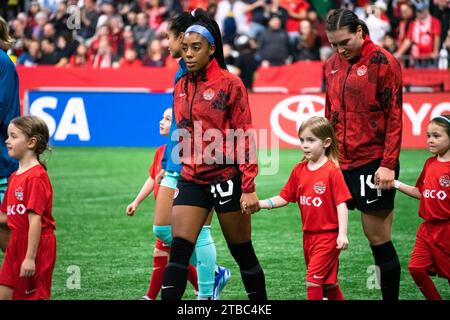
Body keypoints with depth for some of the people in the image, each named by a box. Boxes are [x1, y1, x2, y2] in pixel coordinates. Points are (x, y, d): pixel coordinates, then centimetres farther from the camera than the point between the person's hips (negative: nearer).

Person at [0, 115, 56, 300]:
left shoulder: (36, 177, -17)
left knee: (36, 296, 0)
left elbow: (35, 219, -21)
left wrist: (30, 258, -23)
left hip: (36, 245, -9)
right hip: (16, 243, 9)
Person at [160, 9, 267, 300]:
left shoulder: (229, 84, -8)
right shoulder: (181, 87, 9)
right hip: (192, 180, 5)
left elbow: (245, 138, -9)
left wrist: (249, 188, -13)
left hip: (227, 178, -5)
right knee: (179, 252, -7)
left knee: (243, 254, 7)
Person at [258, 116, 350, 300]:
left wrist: (342, 234, -20)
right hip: (308, 235, 7)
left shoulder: (332, 171, -13)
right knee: (326, 282, 17)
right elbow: (284, 198, 9)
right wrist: (261, 204, -5)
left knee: (313, 281, -12)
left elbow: (341, 204, -14)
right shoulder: (299, 170, 6)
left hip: (327, 235, -7)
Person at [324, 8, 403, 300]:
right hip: (339, 164, 6)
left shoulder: (382, 63, -8)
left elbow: (394, 117, -10)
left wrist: (388, 165, -15)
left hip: (373, 164, -6)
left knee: (378, 239, -1)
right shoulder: (332, 66, 11)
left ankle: (391, 298, 9)